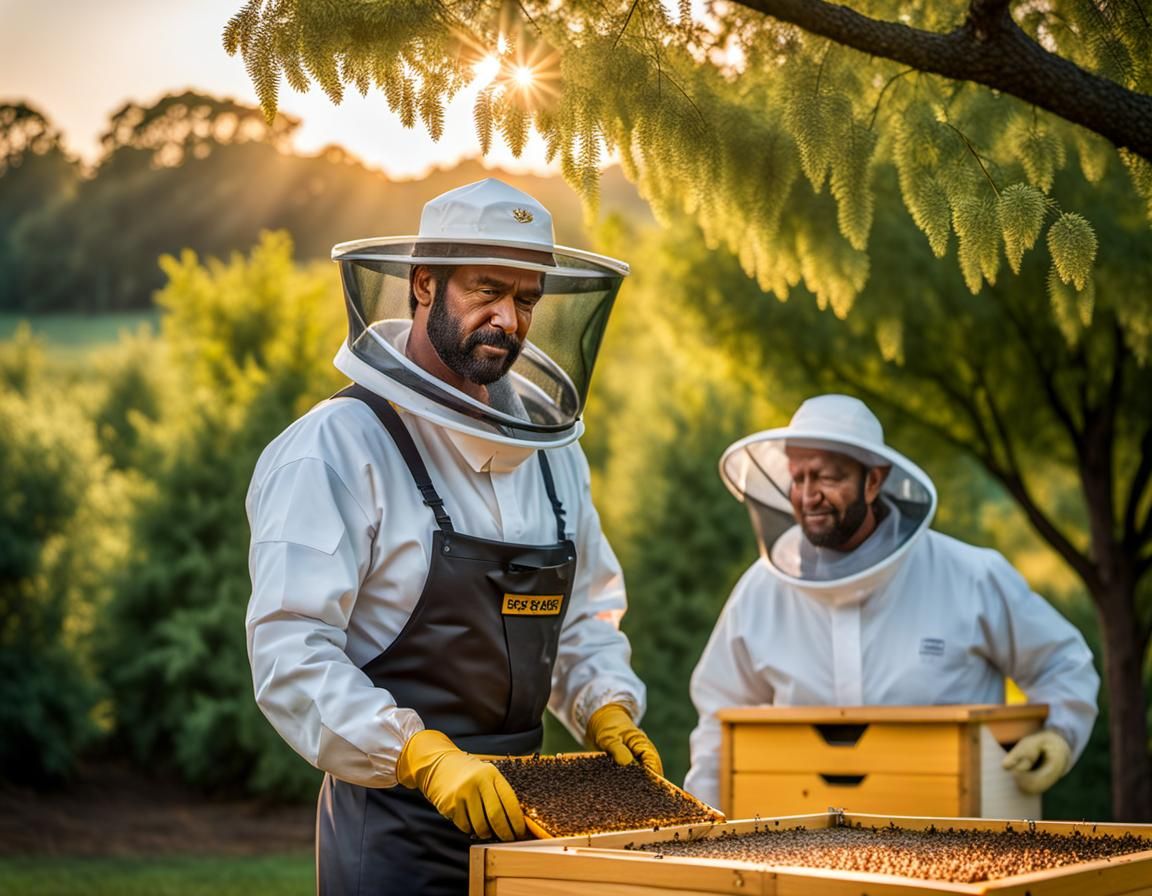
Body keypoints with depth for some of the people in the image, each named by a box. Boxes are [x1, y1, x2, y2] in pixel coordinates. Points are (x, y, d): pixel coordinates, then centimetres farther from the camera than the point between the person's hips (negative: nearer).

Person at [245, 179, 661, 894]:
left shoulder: (551, 446, 9)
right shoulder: (336, 446, -12)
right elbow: (290, 651, -19)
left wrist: (606, 708, 1)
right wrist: (424, 756, -27)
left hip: (519, 809, 6)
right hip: (395, 826, -6)